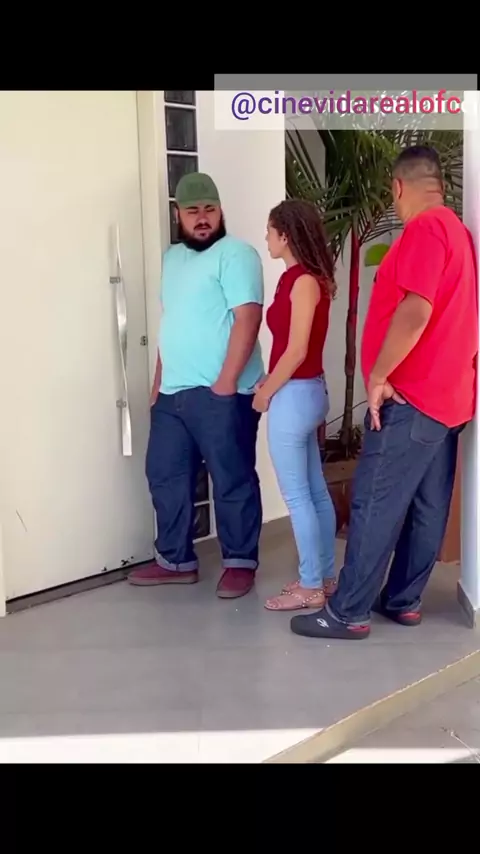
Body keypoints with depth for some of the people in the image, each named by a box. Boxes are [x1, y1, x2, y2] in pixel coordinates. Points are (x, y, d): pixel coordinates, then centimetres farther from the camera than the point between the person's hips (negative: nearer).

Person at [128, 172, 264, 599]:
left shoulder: (235, 253, -8)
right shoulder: (172, 257, 18)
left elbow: (247, 319, -16)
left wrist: (226, 382, -20)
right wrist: (158, 381, 20)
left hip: (220, 393, -8)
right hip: (172, 392, 9)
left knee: (232, 481, 1)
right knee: (165, 476, 13)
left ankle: (240, 562, 15)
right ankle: (176, 560, 25)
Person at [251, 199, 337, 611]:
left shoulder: (303, 281, -17)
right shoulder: (305, 279, 11)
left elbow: (297, 351, -19)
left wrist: (265, 392, -9)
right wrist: (271, 384, 9)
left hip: (294, 395, -10)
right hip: (305, 392, 10)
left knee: (297, 496, -1)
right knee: (315, 491, 14)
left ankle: (311, 587, 8)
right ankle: (325, 576, 24)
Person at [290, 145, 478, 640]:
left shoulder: (424, 230, -14)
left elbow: (415, 311, -25)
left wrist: (378, 377, -17)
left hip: (411, 395, -10)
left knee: (375, 505, -6)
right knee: (426, 506, 11)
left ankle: (348, 613, 0)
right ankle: (403, 601, 20)